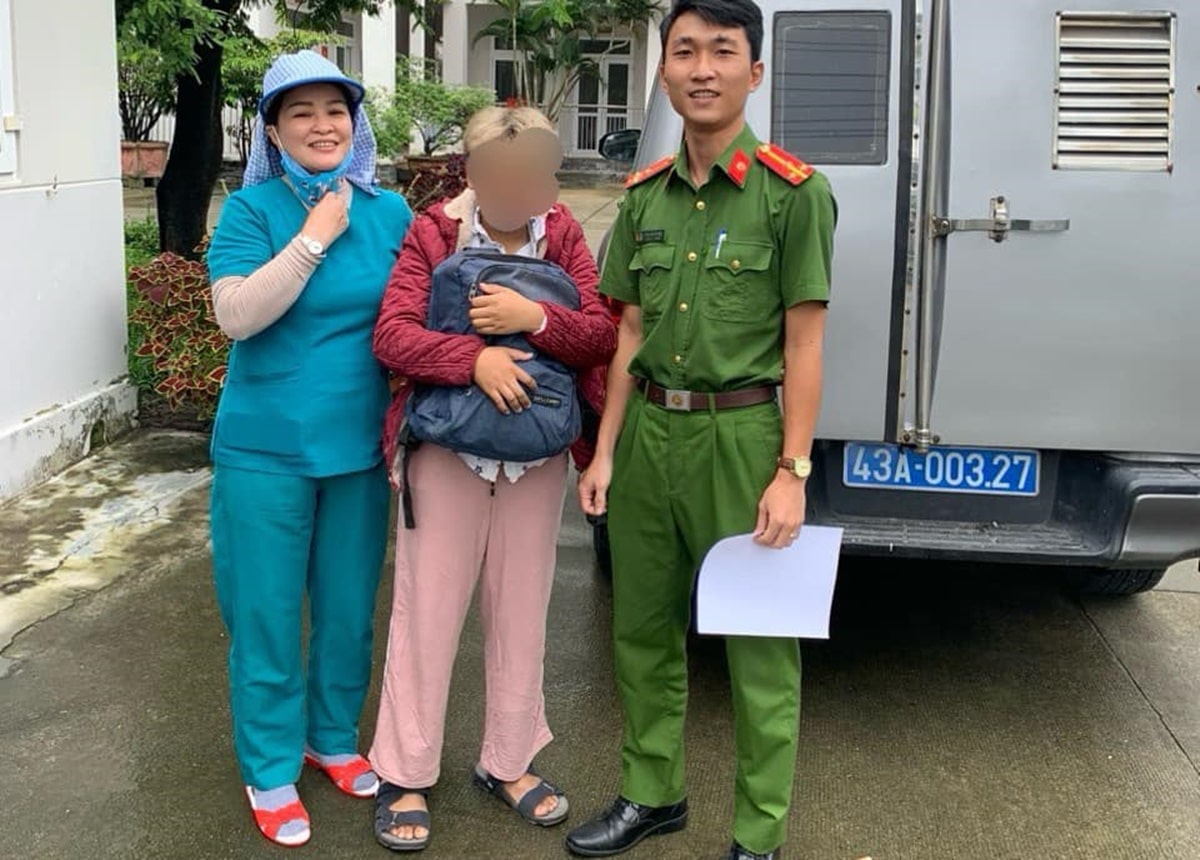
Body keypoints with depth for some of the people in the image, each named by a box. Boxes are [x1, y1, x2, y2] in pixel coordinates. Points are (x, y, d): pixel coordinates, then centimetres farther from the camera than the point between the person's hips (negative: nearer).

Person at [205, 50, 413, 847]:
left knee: (349, 608, 15)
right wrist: (314, 238, -21)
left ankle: (335, 738, 37)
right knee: (267, 614, 6)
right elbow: (237, 314, -21)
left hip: (361, 444, 3)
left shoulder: (390, 211, 2)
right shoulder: (251, 208, -7)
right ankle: (271, 771, 23)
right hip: (266, 447, -3)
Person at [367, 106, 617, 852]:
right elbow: (392, 335, -13)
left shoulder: (563, 236, 1)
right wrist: (474, 357, -28)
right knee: (428, 612, 5)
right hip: (447, 449, -2)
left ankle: (509, 762, 30)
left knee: (521, 613, 13)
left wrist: (535, 319, -24)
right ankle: (406, 776, 18)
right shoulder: (432, 232, -5)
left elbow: (603, 337, -6)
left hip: (537, 454, 3)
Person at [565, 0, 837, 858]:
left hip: (739, 433, -5)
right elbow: (631, 335, 12)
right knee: (644, 630, 16)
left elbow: (804, 344, -7)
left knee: (759, 645, 3)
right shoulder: (645, 195, 8)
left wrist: (792, 472, -11)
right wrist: (606, 452, 8)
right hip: (648, 431, 6)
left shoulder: (793, 192, -7)